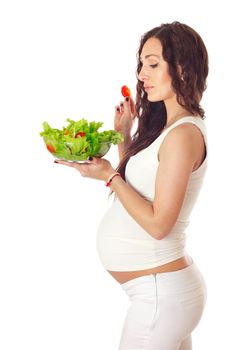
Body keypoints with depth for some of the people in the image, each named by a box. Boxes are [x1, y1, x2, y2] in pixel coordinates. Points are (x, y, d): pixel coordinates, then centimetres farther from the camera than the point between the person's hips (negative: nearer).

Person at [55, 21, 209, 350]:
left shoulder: (184, 133, -19)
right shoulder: (165, 126, 9)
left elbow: (158, 223, -21)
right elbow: (135, 186, 13)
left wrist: (109, 175, -14)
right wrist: (124, 135, 8)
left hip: (160, 292, -9)